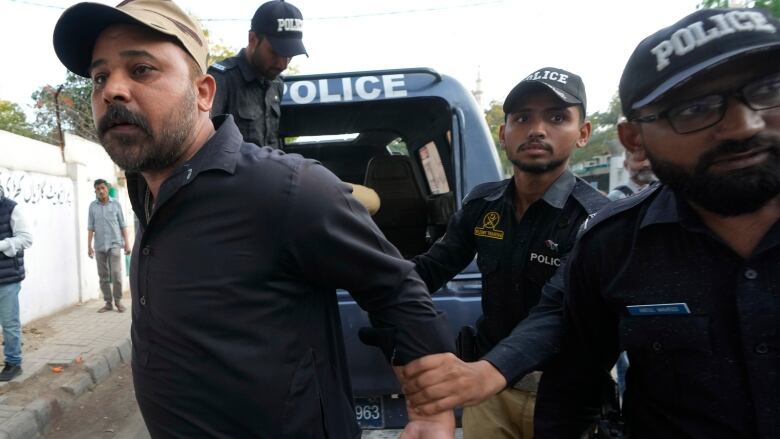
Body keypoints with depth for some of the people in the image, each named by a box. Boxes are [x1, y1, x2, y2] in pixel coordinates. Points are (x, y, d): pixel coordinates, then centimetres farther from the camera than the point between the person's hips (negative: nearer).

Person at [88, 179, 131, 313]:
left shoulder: (116, 204, 4)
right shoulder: (92, 206, 7)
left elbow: (123, 225, 4)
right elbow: (90, 227, 7)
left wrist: (127, 243, 0)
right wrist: (89, 245, 2)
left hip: (115, 244, -2)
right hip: (99, 246, 2)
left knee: (116, 274, -9)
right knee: (103, 276, 6)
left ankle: (118, 301, 4)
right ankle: (108, 302, 14)